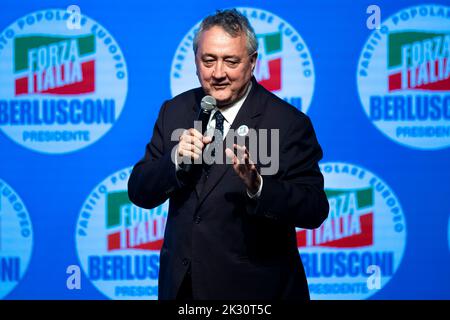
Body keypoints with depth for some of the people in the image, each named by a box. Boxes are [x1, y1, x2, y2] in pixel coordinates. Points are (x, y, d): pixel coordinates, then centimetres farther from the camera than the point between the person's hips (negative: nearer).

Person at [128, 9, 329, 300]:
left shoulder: (289, 123, -13)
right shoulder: (175, 111, 1)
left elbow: (315, 211, -18)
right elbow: (139, 193, -1)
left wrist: (257, 186, -35)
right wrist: (176, 160, -20)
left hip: (255, 287, -4)